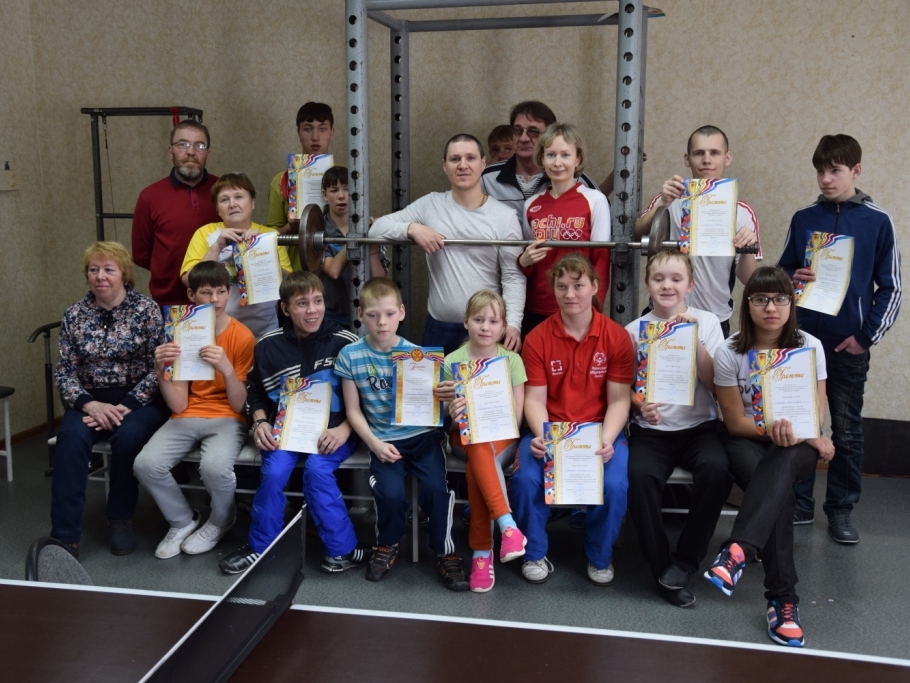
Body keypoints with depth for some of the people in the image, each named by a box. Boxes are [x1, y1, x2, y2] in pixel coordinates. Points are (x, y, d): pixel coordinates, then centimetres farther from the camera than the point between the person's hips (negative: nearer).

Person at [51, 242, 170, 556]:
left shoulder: (147, 309, -4)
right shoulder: (74, 314, 5)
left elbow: (158, 368, -8)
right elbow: (64, 371, 3)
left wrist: (124, 407, -18)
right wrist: (90, 405, -16)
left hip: (139, 399, -2)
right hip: (91, 400, 2)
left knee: (128, 435, -33)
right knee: (71, 436, -28)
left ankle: (120, 518, -8)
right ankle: (65, 536, -25)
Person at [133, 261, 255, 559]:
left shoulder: (242, 336, -6)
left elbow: (240, 405, -8)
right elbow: (178, 405, -2)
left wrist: (226, 369, -26)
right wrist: (162, 371, -20)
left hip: (227, 418, -3)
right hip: (187, 418, 3)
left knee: (215, 467, -34)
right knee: (146, 464, -24)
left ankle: (220, 522, 2)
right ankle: (183, 521, 6)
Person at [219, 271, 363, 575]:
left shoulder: (345, 342, -7)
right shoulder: (268, 345, 2)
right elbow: (255, 392, 15)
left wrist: (344, 430, -16)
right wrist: (260, 422, -4)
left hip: (332, 430, -2)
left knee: (317, 468, -29)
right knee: (274, 472, -24)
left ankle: (343, 549, -10)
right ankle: (260, 548, -1)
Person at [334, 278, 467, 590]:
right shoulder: (350, 356, -2)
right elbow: (353, 410, 2)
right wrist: (375, 444, -9)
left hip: (422, 435, 0)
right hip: (383, 440, 0)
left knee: (435, 487, -23)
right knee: (390, 492, -24)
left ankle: (445, 553, 2)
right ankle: (387, 545, 9)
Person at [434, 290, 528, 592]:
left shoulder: (512, 360, 1)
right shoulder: (453, 361, 2)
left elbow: (517, 415, -5)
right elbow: (448, 414, 1)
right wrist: (454, 413, -25)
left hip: (502, 437, -1)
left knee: (475, 469, -32)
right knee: (479, 450, -35)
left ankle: (482, 553, -27)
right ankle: (507, 525, -39)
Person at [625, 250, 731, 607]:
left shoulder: (707, 322, 3)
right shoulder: (634, 330, 3)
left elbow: (714, 384, -5)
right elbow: (625, 388, 8)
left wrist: (694, 340, -17)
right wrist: (640, 405, -14)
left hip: (700, 426, 0)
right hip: (651, 430, 0)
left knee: (716, 469, -32)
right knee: (640, 476, -31)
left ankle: (683, 563, -14)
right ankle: (662, 569, -13)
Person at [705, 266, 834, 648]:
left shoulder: (809, 347, -4)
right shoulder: (729, 353, -8)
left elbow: (817, 416, -5)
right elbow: (736, 421, -6)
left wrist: (805, 436, -27)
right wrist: (774, 430, -24)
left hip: (797, 447, 1)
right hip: (747, 441, -1)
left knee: (780, 465, -37)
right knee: (778, 492, -33)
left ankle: (738, 550, -51)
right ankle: (782, 599, -33)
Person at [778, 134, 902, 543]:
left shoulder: (877, 222, 0)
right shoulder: (803, 219, 6)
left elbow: (891, 288, 2)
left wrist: (867, 336, -6)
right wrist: (793, 279, -12)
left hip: (850, 343, -2)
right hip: (803, 338, 2)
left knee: (847, 429, 6)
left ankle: (841, 509, 18)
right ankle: (798, 503, 18)